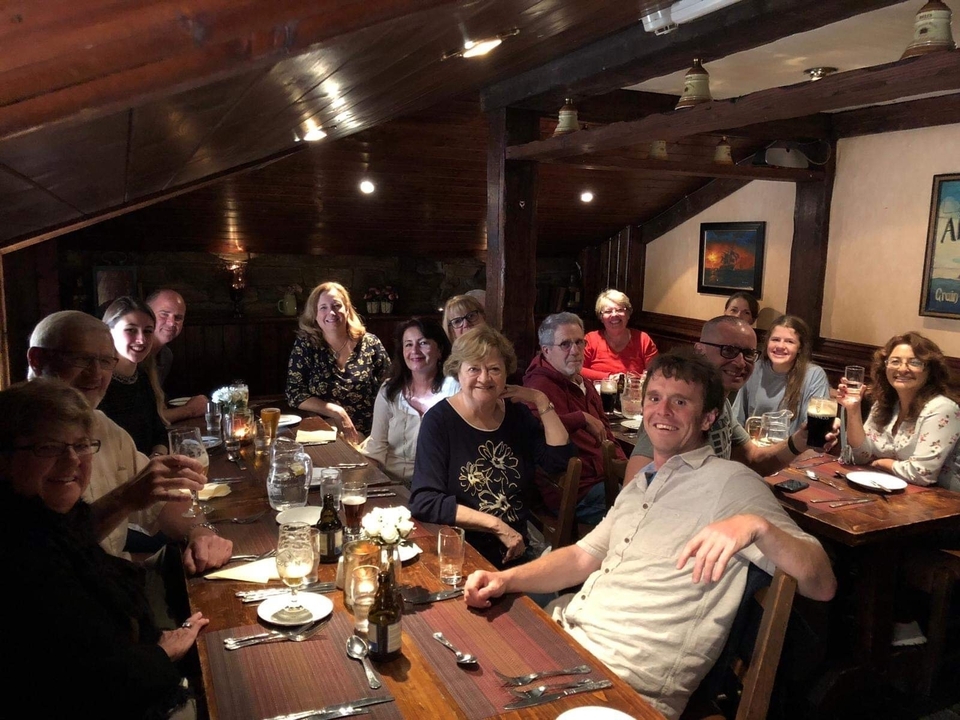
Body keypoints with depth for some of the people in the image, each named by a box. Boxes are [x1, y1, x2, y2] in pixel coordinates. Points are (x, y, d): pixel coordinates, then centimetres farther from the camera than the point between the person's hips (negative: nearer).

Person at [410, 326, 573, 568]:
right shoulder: (439, 420, -7)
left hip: (516, 552, 4)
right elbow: (424, 502, -16)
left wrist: (542, 403, -2)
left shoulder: (516, 414, 9)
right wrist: (496, 525, -18)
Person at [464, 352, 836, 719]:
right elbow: (583, 556, 18)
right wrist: (505, 579, 2)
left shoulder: (730, 482, -8)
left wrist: (757, 526, -34)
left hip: (626, 677, -7)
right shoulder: (639, 486, 17)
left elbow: (823, 586, -14)